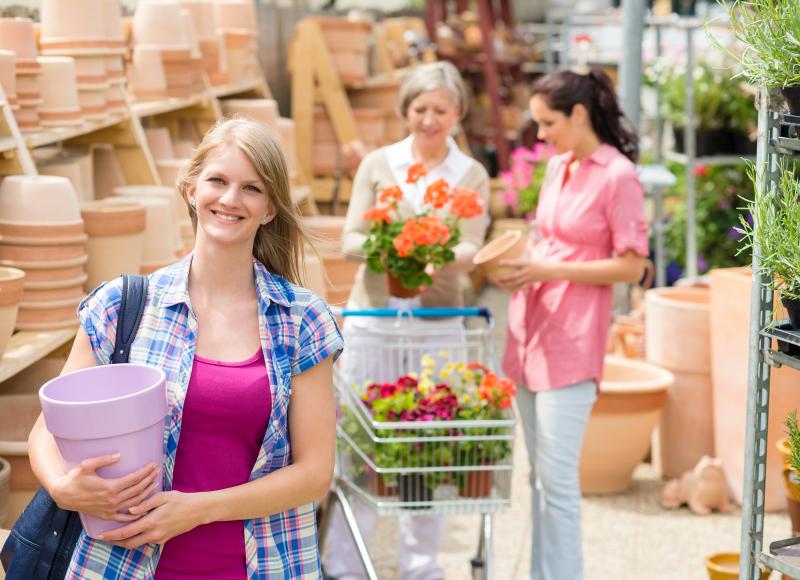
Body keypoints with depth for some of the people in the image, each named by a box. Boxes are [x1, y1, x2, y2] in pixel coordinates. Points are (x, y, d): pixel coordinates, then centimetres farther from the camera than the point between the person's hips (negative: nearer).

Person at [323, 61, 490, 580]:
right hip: (372, 316, 0)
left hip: (438, 323, 0)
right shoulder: (377, 164, 4)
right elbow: (350, 240, -2)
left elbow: (470, 250, -7)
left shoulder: (472, 176, 4)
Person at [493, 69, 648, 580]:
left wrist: (549, 270, -15)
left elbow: (632, 266, -11)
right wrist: (521, 265, 4)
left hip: (570, 344, -8)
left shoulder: (617, 176, -9)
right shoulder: (558, 167, 14)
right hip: (530, 331, 8)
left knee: (557, 478, -7)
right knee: (540, 475, 13)